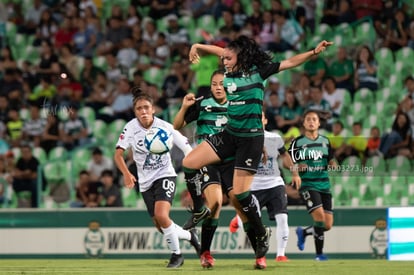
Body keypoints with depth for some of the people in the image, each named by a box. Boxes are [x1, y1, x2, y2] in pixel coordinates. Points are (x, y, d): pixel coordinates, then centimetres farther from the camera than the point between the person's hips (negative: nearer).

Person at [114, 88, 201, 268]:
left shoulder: (165, 127, -15)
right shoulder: (131, 128, -11)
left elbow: (188, 150, -12)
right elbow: (118, 154, -14)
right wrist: (126, 173, -32)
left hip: (165, 176, -4)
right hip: (146, 182, 4)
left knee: (161, 216, -25)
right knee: (160, 226, 7)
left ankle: (176, 254, -4)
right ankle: (190, 235, 37)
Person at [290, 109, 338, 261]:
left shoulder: (325, 141, 12)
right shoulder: (297, 143, -1)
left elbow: (330, 160, 21)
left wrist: (333, 164, -2)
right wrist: (298, 167, -21)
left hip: (324, 185, 5)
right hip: (307, 184, -5)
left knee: (328, 225, 0)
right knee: (319, 215, -23)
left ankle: (303, 232, 30)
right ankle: (319, 253, -12)